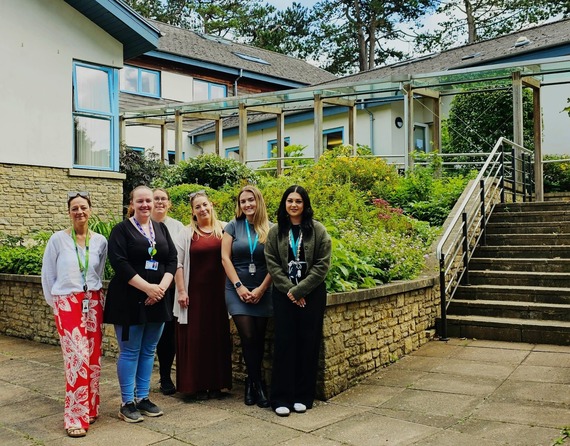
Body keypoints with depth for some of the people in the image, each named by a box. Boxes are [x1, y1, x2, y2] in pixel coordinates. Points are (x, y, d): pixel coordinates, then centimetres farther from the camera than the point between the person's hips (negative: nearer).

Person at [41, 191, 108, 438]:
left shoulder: (100, 241, 4)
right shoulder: (58, 239, -4)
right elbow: (47, 275, 3)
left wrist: (94, 297, 12)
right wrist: (55, 303, 6)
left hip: (94, 304, 3)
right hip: (67, 304, -3)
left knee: (93, 359, 5)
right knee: (78, 359, -11)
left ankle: (89, 408, 21)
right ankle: (75, 417, -2)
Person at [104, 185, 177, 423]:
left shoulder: (161, 229, 13)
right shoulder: (121, 229, -2)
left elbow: (173, 259, 7)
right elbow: (119, 263, -14)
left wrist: (162, 287, -9)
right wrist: (147, 287, -18)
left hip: (157, 300, 5)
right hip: (129, 299, -5)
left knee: (148, 351, 10)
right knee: (129, 351, 0)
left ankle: (143, 398, 20)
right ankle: (127, 403, 10)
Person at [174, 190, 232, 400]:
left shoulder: (223, 229, 5)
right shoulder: (186, 233, 3)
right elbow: (178, 263, 1)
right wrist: (181, 291, -5)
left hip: (218, 292, 1)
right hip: (195, 292, -1)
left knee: (218, 336, 6)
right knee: (195, 337, 2)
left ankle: (216, 383, 18)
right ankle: (197, 385, 13)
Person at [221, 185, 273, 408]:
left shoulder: (270, 229, 2)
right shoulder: (233, 226, 2)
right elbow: (225, 258, -2)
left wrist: (261, 289, -7)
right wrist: (239, 286, -8)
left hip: (262, 292, 1)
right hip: (238, 290, -1)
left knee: (258, 338, 5)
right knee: (248, 337, -6)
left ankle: (251, 382, 22)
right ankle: (258, 385, 7)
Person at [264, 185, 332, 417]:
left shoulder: (317, 230, -2)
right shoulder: (275, 232, 4)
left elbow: (322, 265, -6)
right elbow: (272, 264, 0)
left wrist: (299, 290, -11)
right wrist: (289, 290, -11)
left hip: (312, 294, -1)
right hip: (283, 294, 1)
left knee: (308, 343, 4)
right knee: (284, 342, 0)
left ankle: (303, 396, 16)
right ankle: (281, 398, 8)